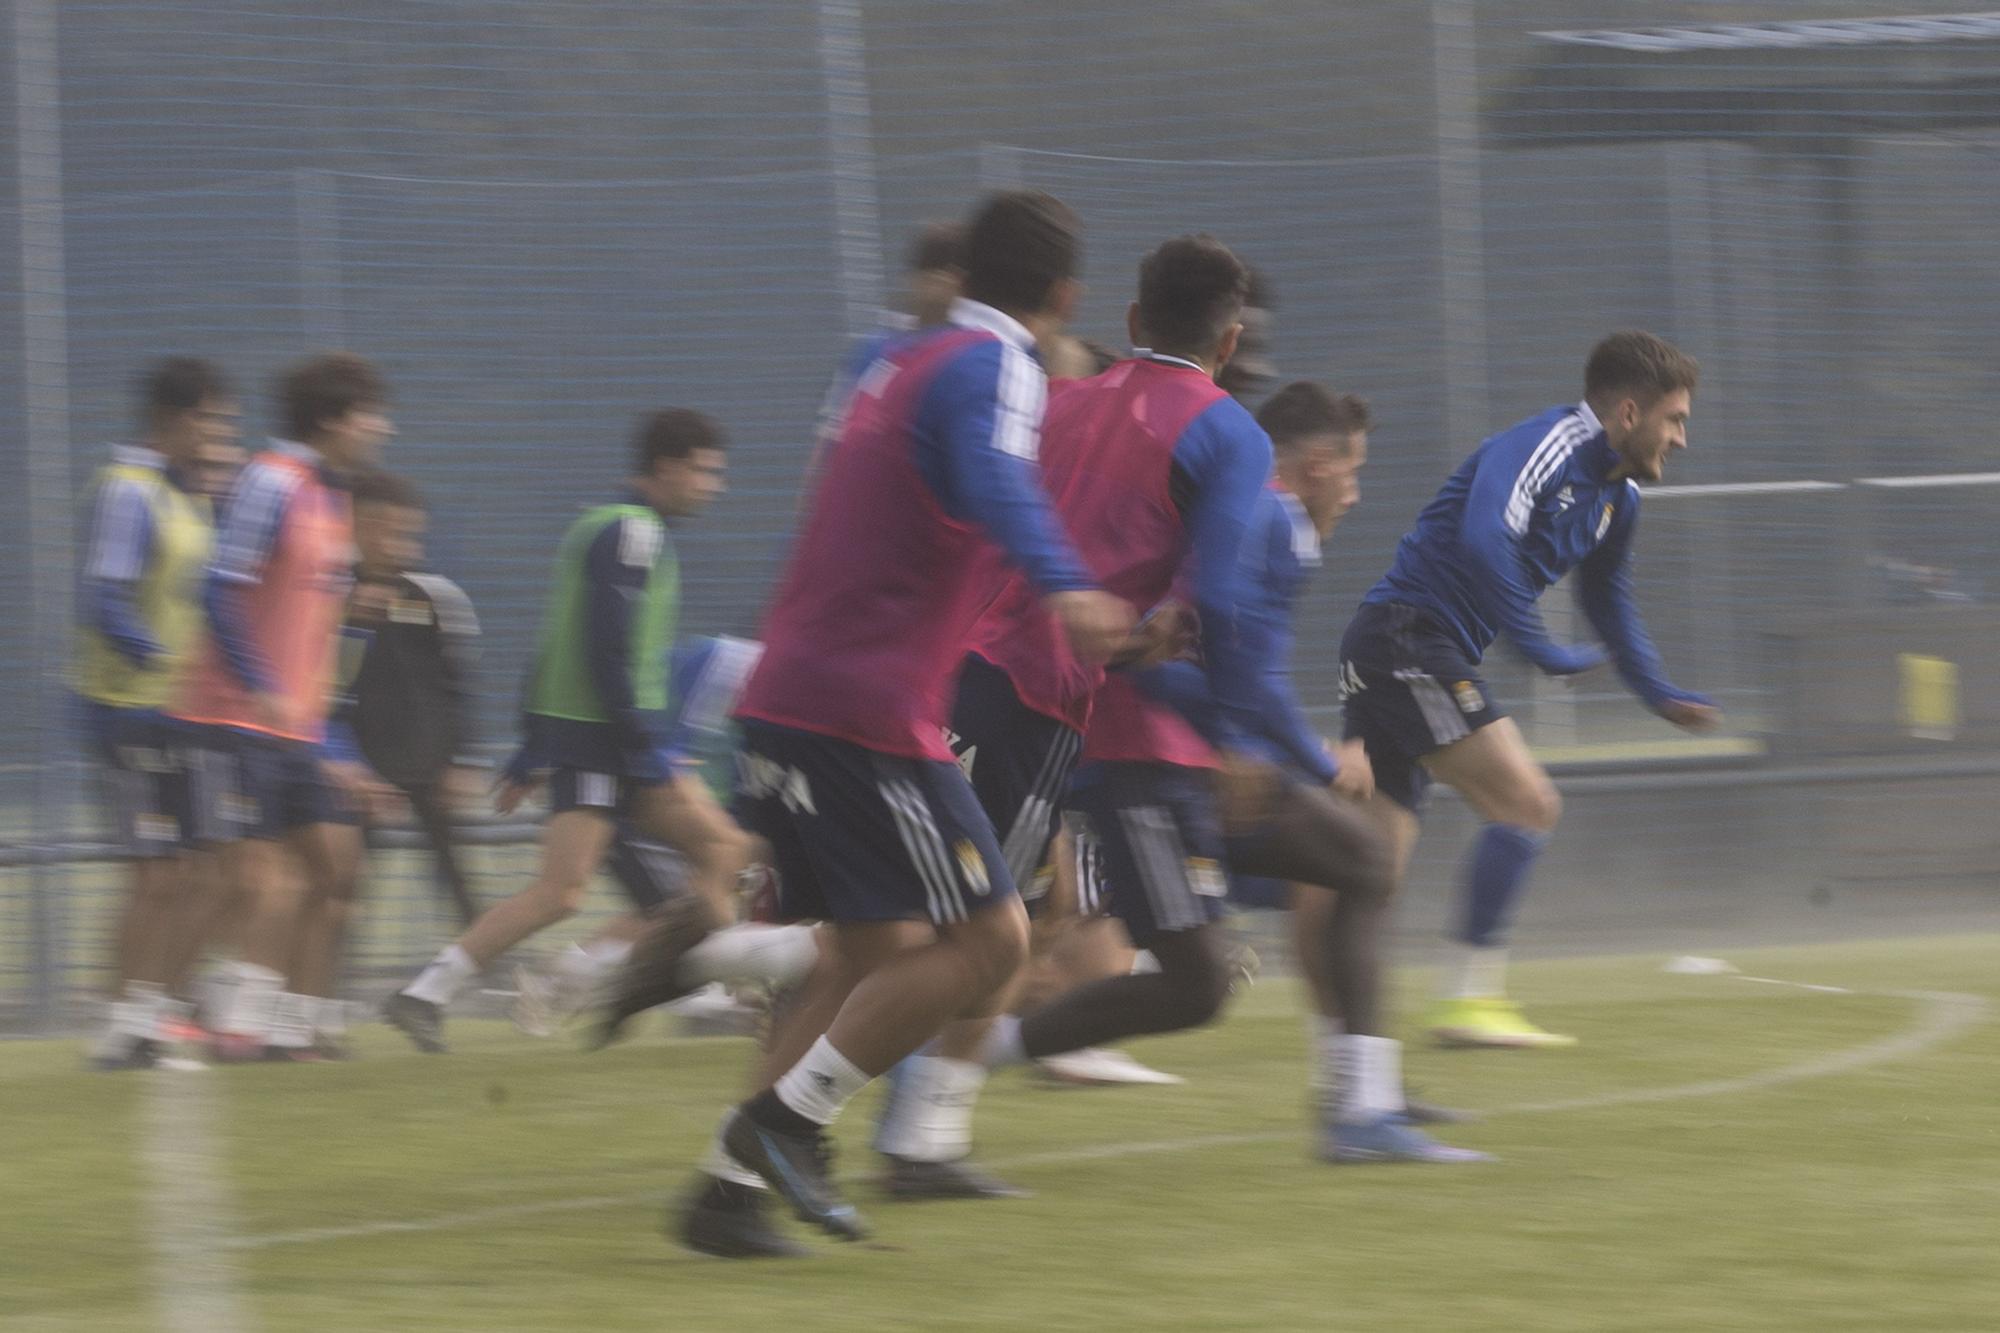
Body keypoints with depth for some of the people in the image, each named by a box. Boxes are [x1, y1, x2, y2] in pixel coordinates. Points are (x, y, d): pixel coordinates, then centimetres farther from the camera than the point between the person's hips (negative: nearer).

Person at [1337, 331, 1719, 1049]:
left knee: (1373, 870, 4)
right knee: (1526, 802, -14)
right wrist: (1539, 648, -29)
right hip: (1407, 633, -10)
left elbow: (1609, 603, 32)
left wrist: (1661, 696, 28)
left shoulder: (1616, 498, 16)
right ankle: (1470, 999, -11)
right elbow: (1485, 538, -31)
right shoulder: (1550, 445, -14)